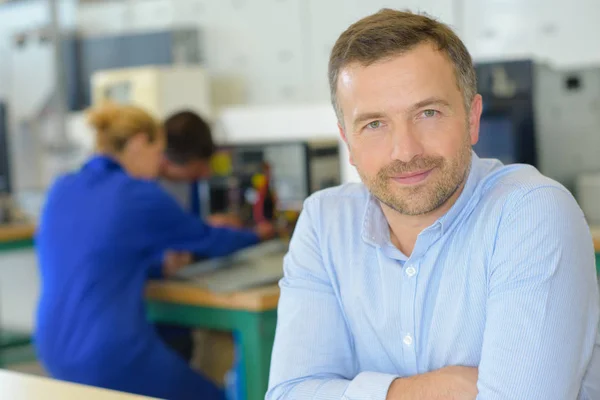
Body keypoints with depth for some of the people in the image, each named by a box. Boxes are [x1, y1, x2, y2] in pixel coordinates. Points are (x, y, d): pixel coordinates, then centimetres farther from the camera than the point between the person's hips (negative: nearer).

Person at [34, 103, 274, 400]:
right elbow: (206, 240, 5)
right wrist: (256, 235, 23)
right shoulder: (140, 194, -11)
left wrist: (159, 265, 10)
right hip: (111, 357, -7)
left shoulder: (62, 188, 7)